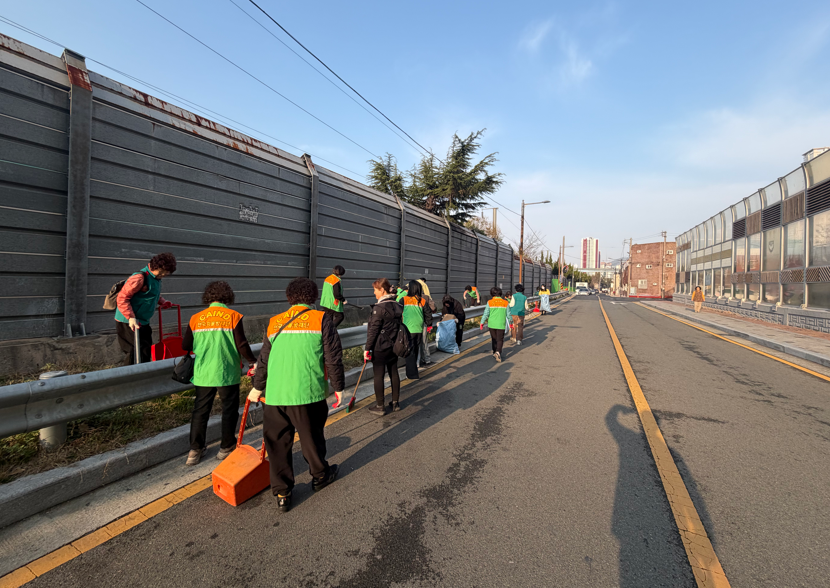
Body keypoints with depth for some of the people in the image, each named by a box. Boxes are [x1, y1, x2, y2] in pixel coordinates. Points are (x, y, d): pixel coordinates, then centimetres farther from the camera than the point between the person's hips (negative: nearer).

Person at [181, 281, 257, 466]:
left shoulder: (196, 318, 0)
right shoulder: (233, 316, -9)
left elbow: (186, 346, 5)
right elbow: (241, 345, -11)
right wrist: (253, 361, 2)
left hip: (203, 374, 3)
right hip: (227, 373, -3)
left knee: (200, 411, 16)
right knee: (229, 410, 12)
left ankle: (195, 450, 22)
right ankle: (227, 447, 22)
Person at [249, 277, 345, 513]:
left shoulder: (275, 322, 12)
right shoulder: (322, 319, -1)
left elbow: (263, 359, 20)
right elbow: (333, 357, -4)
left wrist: (257, 387, 33)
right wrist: (338, 386, 8)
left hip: (274, 394, 3)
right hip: (307, 391, -3)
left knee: (277, 441, 15)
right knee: (311, 436, 16)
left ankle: (282, 493, 25)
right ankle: (320, 475, 38)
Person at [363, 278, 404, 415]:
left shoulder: (379, 307, -17)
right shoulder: (397, 306, 5)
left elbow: (373, 330, -17)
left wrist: (367, 348, -11)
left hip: (380, 347, -7)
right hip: (394, 346, 7)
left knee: (378, 375, 4)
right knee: (394, 373, 15)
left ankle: (380, 406, 14)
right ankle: (395, 403, 26)